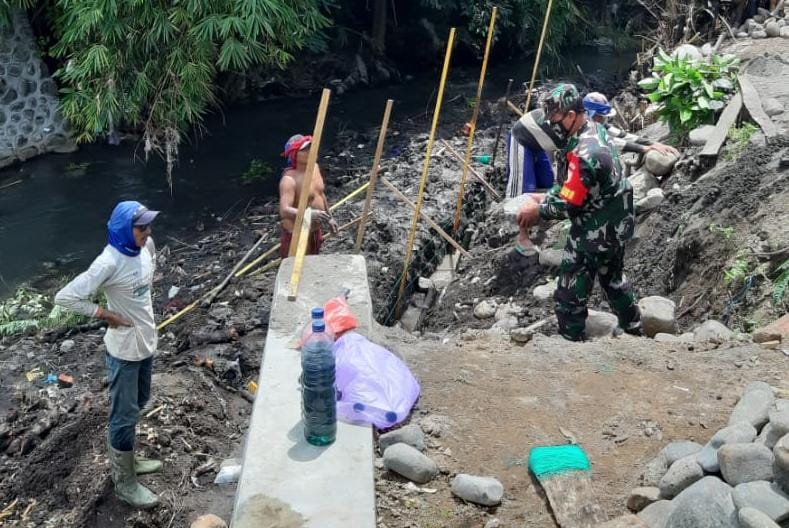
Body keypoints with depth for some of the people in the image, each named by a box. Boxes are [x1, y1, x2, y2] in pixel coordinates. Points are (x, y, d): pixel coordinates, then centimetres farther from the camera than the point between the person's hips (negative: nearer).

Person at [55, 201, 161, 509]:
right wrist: (106, 314, -21)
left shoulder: (146, 245, -6)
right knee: (124, 416, 6)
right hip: (124, 350, -8)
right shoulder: (110, 263, -28)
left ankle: (124, 460, 44)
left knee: (138, 404, 24)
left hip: (146, 341, 8)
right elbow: (65, 297, -28)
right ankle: (125, 483, 23)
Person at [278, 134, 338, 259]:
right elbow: (284, 211, -40)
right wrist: (310, 214, -53)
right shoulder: (289, 180, -28)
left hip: (315, 230, 9)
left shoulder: (315, 167, -1)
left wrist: (329, 217, 21)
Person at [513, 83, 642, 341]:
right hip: (616, 224, 10)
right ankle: (634, 330, 47)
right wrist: (545, 199, -3)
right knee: (613, 279, 30)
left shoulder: (583, 154, -31)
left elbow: (569, 204, -24)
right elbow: (567, 182, 7)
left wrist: (538, 211, -9)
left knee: (570, 296, 4)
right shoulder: (595, 128, 0)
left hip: (595, 234, -10)